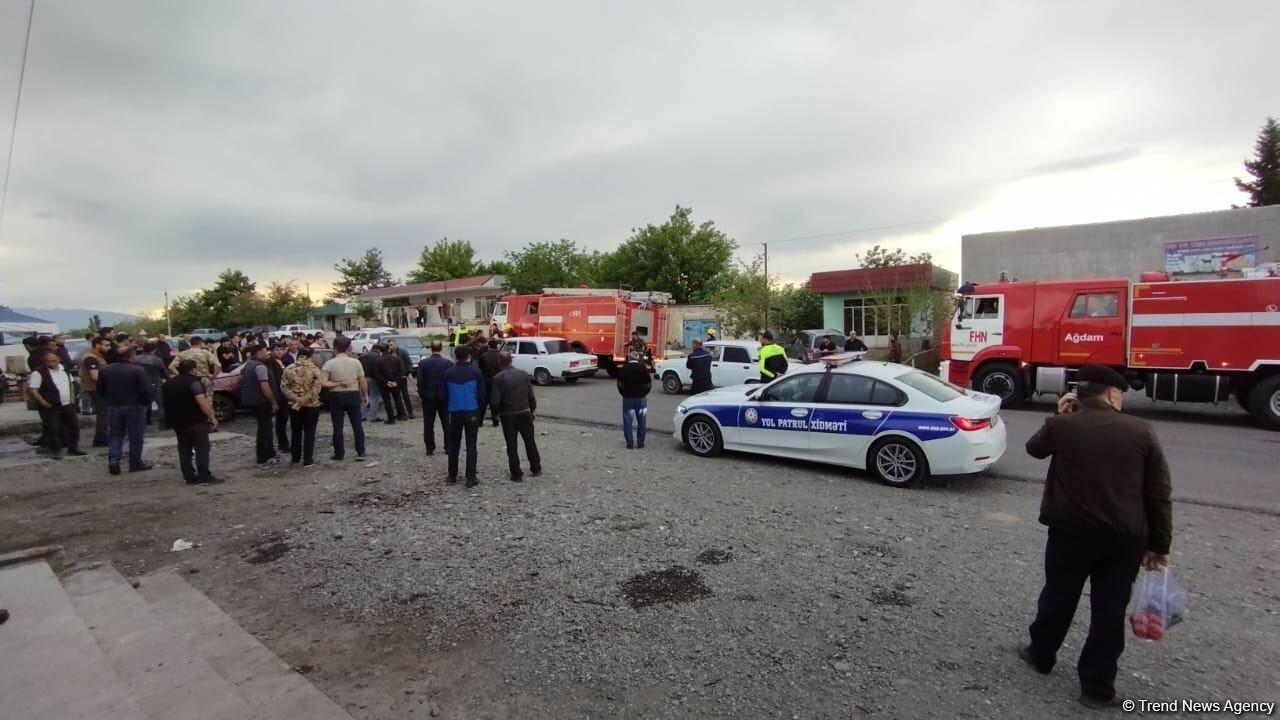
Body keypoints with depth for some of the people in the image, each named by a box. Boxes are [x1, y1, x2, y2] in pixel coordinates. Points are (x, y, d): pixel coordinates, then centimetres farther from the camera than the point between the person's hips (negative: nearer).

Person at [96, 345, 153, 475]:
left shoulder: (104, 370, 3)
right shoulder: (138, 370, -15)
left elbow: (100, 390, 9)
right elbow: (146, 390, -16)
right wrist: (146, 402, 1)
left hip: (113, 407, 5)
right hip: (134, 407, -4)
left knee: (115, 435, 15)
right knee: (135, 436, 5)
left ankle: (113, 459, 0)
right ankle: (135, 463, 11)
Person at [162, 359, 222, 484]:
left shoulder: (167, 384, 14)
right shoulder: (193, 382, -13)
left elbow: (165, 403, 24)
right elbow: (202, 402, -22)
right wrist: (212, 417, -18)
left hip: (176, 422, 8)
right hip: (195, 421, -8)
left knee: (184, 450, 10)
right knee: (202, 448, -5)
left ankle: (189, 477, 10)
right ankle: (204, 476, -7)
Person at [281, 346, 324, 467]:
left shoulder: (289, 369, 1)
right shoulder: (315, 370, -10)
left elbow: (283, 387, -4)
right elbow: (315, 390, -17)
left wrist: (297, 400, -10)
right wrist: (301, 402, -13)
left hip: (294, 405, 3)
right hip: (311, 406, -3)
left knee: (296, 432, 15)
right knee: (309, 433, 4)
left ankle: (295, 458, 23)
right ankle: (308, 460, 6)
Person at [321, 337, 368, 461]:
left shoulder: (329, 363, -7)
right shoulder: (355, 362, -3)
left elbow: (323, 383, -15)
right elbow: (363, 381, -2)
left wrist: (337, 384, -5)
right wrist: (365, 395, 8)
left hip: (336, 396, -1)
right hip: (353, 395, 1)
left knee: (338, 426, 7)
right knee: (357, 425, 9)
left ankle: (339, 454, 13)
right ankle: (361, 452, 12)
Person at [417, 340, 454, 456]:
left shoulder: (423, 363, -7)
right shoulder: (448, 363, -8)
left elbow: (420, 382, -6)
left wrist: (421, 394, 6)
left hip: (428, 397, 0)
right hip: (444, 397, 0)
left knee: (428, 424, 7)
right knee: (446, 423, 10)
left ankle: (430, 449, 7)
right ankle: (448, 447, 14)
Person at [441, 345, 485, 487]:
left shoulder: (448, 373, 0)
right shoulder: (476, 372, -6)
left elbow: (445, 394, 6)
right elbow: (481, 393, -4)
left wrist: (448, 410, 16)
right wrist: (480, 410, 9)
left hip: (455, 413, 2)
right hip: (472, 412, -2)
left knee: (453, 446, 14)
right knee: (471, 446, 2)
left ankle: (452, 476, 19)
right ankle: (471, 478, 1)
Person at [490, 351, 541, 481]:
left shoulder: (497, 378, -13)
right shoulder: (523, 374, -3)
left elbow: (494, 401, -13)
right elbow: (531, 395, 1)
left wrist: (496, 413, 5)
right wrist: (533, 409, 14)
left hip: (508, 416, -3)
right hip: (524, 413, 3)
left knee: (512, 446, 6)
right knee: (530, 442, 16)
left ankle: (516, 474, 11)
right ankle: (536, 469, 26)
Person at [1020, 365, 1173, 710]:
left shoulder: (1062, 425, -8)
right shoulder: (1141, 431, -4)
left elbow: (1034, 448, 14)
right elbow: (1160, 494, 0)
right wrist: (1159, 545, 7)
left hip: (1071, 531, -1)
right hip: (1126, 538, 1)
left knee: (1058, 598, 18)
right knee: (1110, 611, 11)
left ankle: (1041, 654, 36)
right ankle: (1098, 687, 20)